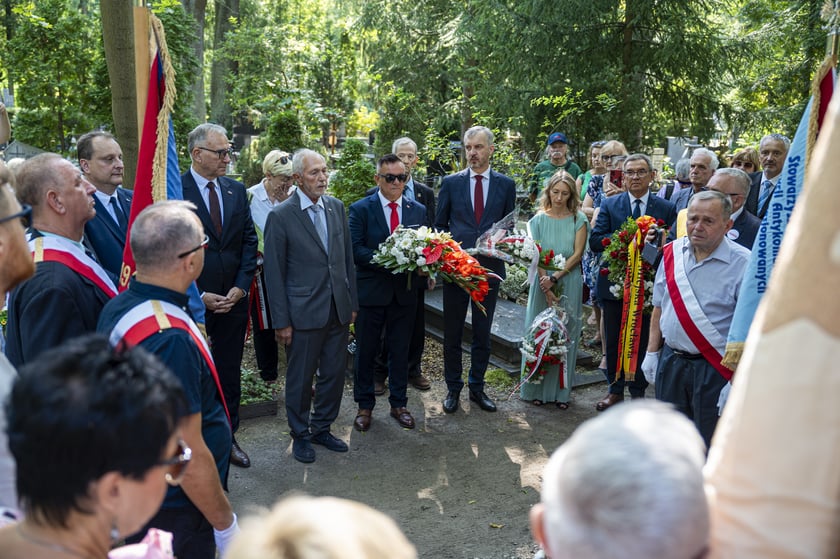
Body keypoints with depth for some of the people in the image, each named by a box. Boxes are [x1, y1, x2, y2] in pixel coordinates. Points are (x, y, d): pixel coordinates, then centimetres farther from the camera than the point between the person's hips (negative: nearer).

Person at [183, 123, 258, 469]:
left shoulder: (236, 190, 7)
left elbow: (249, 241, 7)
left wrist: (241, 287, -4)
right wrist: (199, 295, -14)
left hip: (234, 299, 5)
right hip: (193, 301, -4)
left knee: (230, 373, 13)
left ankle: (228, 437, 28)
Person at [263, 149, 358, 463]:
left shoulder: (336, 207, 6)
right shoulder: (281, 216, -10)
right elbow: (274, 273, -8)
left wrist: (352, 302, 10)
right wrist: (281, 321, -9)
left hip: (339, 310, 5)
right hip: (304, 313, -5)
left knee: (334, 374, 15)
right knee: (301, 378, 10)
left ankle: (321, 428, 35)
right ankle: (300, 434, 30)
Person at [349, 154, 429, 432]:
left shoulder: (418, 210, 7)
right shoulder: (361, 209, -5)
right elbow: (355, 249, -12)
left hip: (405, 292, 3)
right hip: (371, 291, -3)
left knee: (400, 351, 13)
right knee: (366, 351, 9)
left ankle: (398, 403, 28)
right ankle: (364, 405, 25)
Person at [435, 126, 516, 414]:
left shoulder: (506, 184, 4)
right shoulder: (451, 182, 2)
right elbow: (439, 225, 7)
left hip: (489, 268, 1)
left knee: (482, 333, 11)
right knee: (452, 333, 8)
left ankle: (477, 387, 25)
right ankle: (453, 388, 22)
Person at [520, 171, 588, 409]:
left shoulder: (579, 220, 1)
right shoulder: (539, 220, 2)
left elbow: (577, 254, -6)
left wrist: (555, 278, -16)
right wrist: (546, 287, -13)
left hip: (569, 284, 0)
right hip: (543, 283, 0)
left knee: (565, 336, 5)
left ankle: (561, 391, 14)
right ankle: (537, 389, 15)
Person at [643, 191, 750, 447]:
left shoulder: (742, 263, -14)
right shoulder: (672, 253, 3)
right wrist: (652, 352, 10)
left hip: (714, 368, -5)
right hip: (670, 360, 5)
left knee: (711, 445, 8)